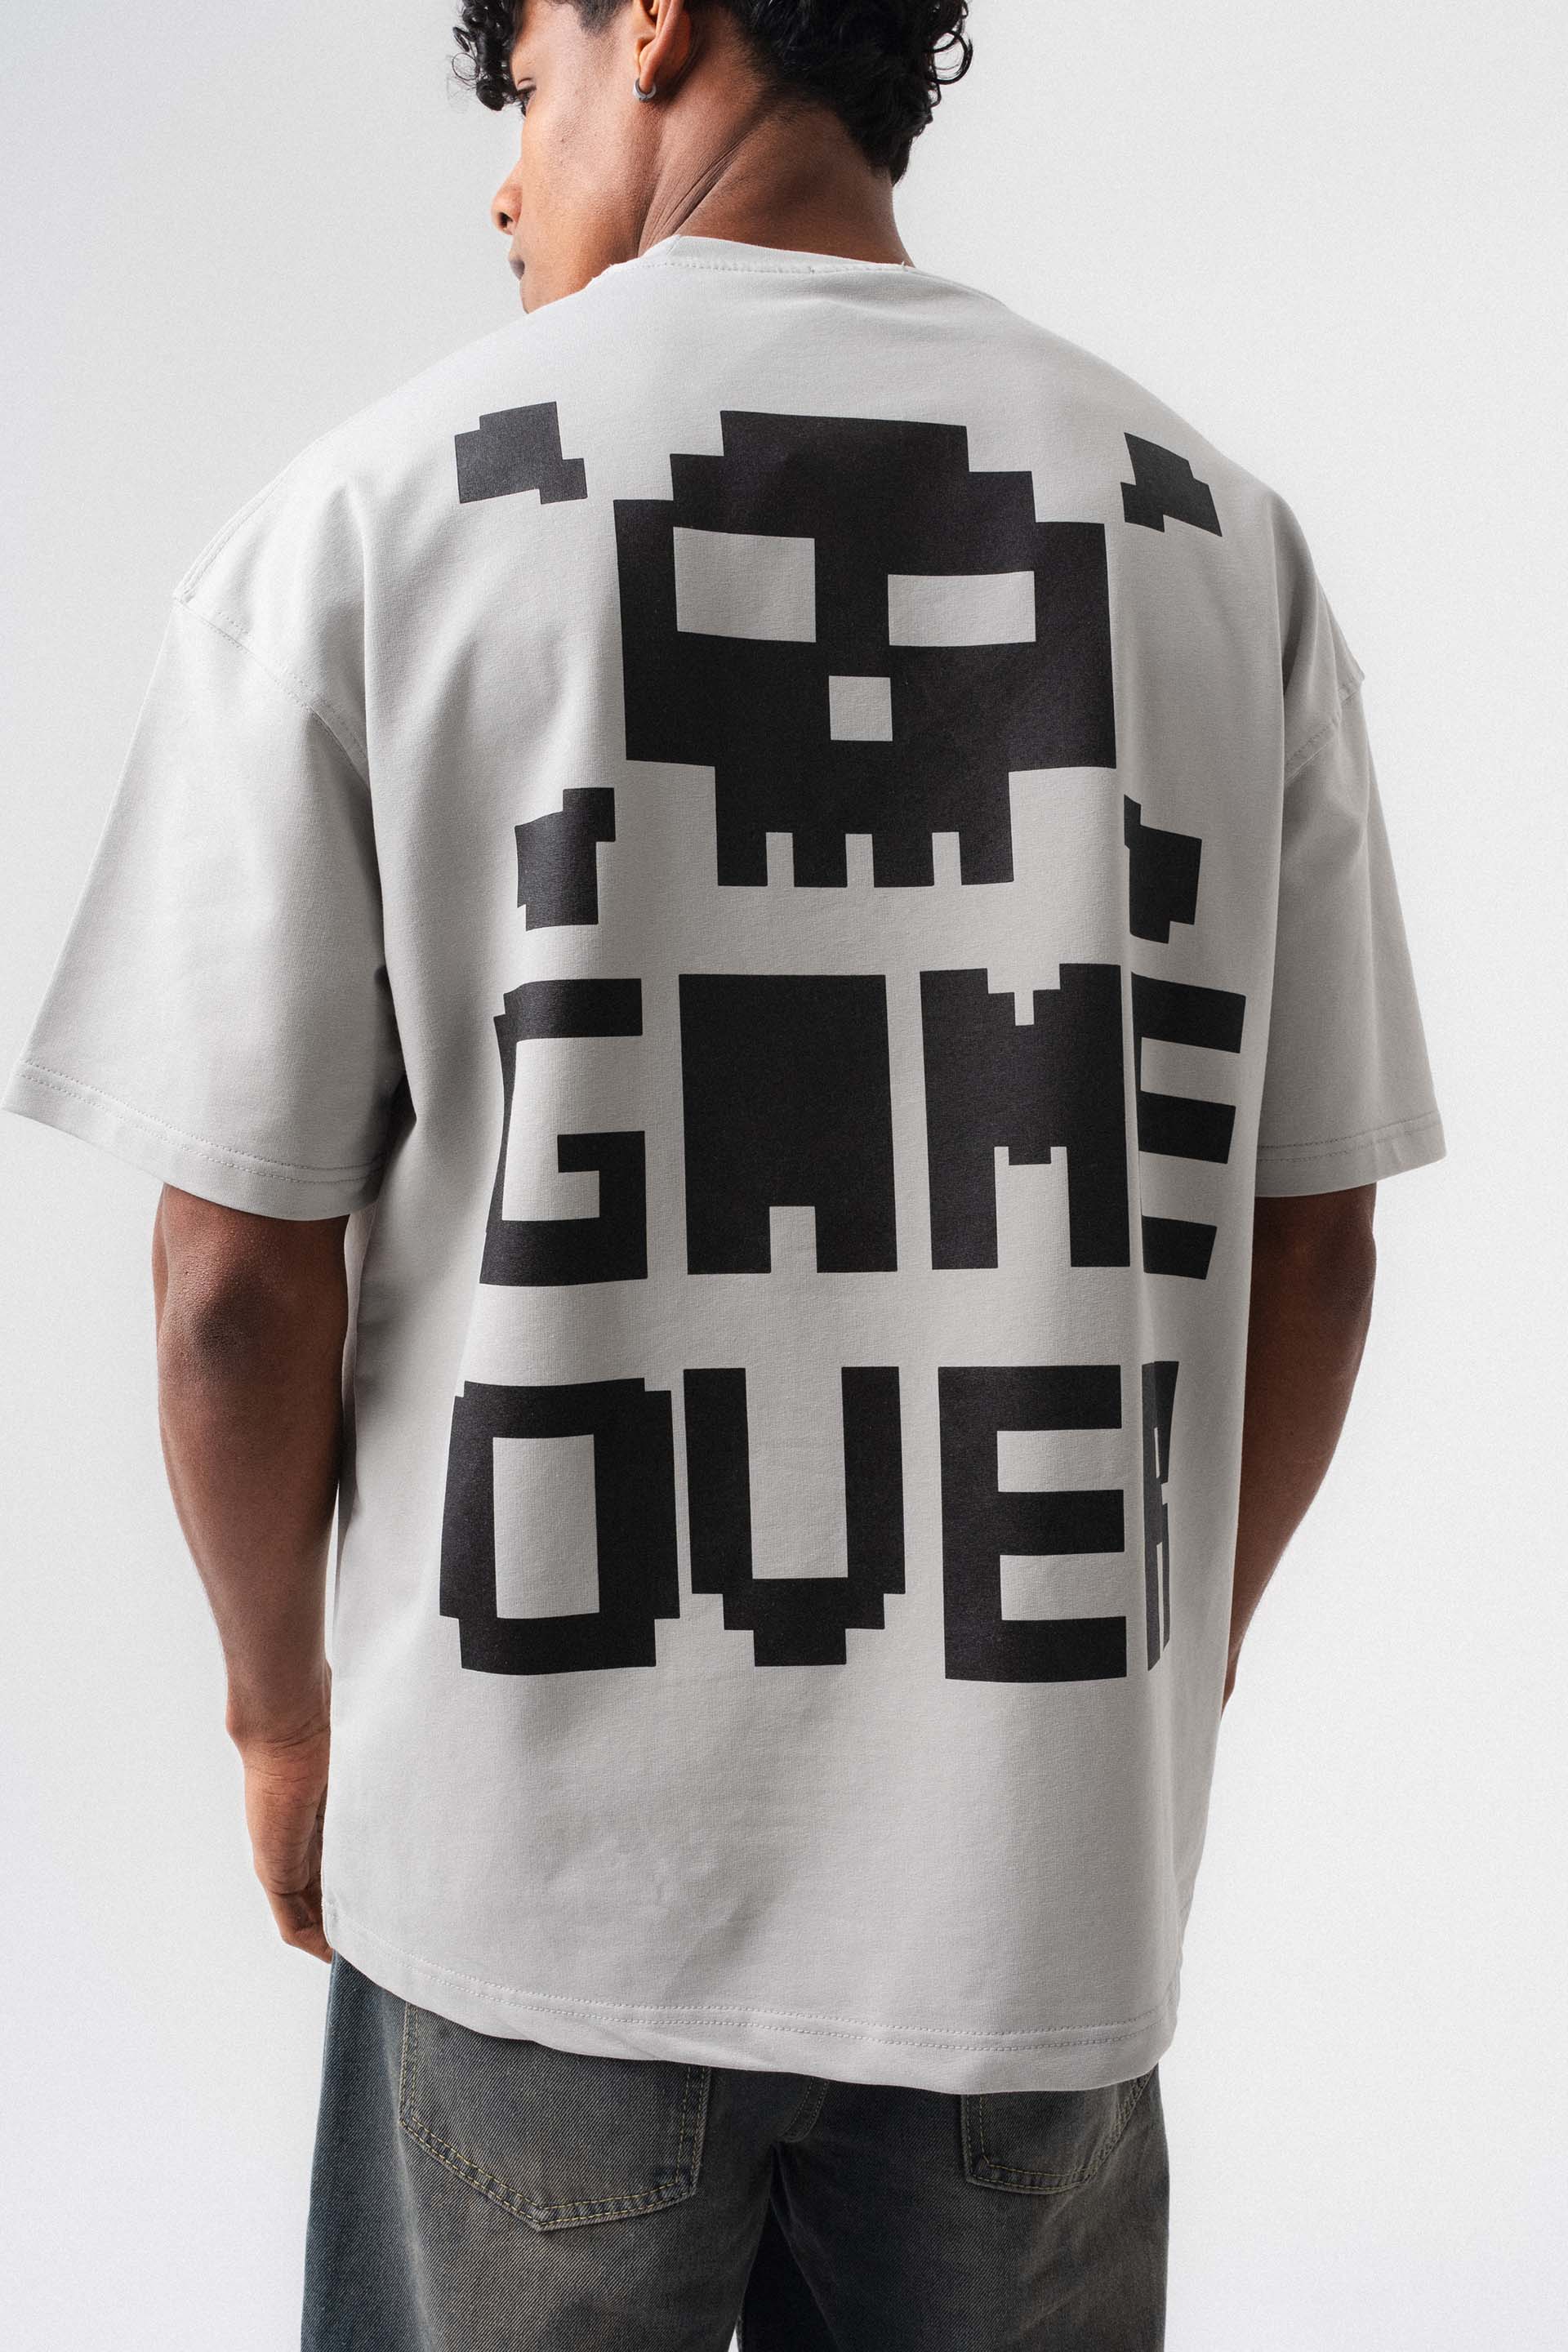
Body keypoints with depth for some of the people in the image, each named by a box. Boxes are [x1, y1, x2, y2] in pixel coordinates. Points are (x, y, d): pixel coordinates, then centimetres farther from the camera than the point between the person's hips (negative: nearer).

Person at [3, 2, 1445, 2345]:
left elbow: (242, 1273, -9)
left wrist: (288, 1710, 8)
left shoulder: (365, 512, -9)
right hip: (1035, 1861, 2)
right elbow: (1308, 1241, 1)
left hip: (539, 1828, -1)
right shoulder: (1221, 532, -1)